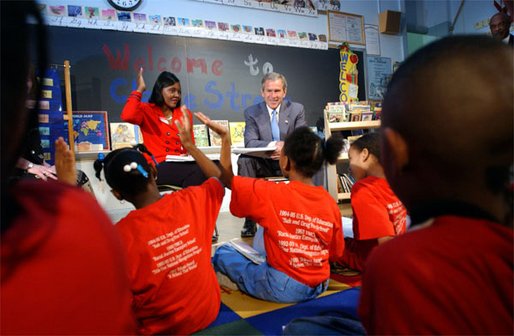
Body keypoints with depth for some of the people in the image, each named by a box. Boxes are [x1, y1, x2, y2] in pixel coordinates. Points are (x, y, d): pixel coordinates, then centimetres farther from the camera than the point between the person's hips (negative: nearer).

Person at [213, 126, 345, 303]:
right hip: (319, 286, 5)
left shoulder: (270, 194, -19)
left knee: (223, 252, 16)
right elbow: (336, 254, 3)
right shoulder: (330, 203, -7)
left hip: (281, 289, -4)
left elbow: (226, 178, -8)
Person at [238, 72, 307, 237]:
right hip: (264, 164, 0)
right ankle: (250, 220, -25)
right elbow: (249, 142, -12)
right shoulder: (252, 112, 1)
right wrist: (272, 145, -32)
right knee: (244, 160, -29)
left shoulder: (297, 110, 3)